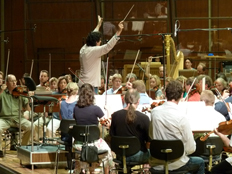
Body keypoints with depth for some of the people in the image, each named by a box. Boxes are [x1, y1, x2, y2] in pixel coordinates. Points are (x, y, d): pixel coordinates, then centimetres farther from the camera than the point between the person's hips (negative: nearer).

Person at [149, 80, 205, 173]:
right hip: (175, 164, -5)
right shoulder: (181, 118, -21)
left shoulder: (154, 112, -7)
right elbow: (190, 149, -15)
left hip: (156, 164, 5)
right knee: (200, 162, 26)